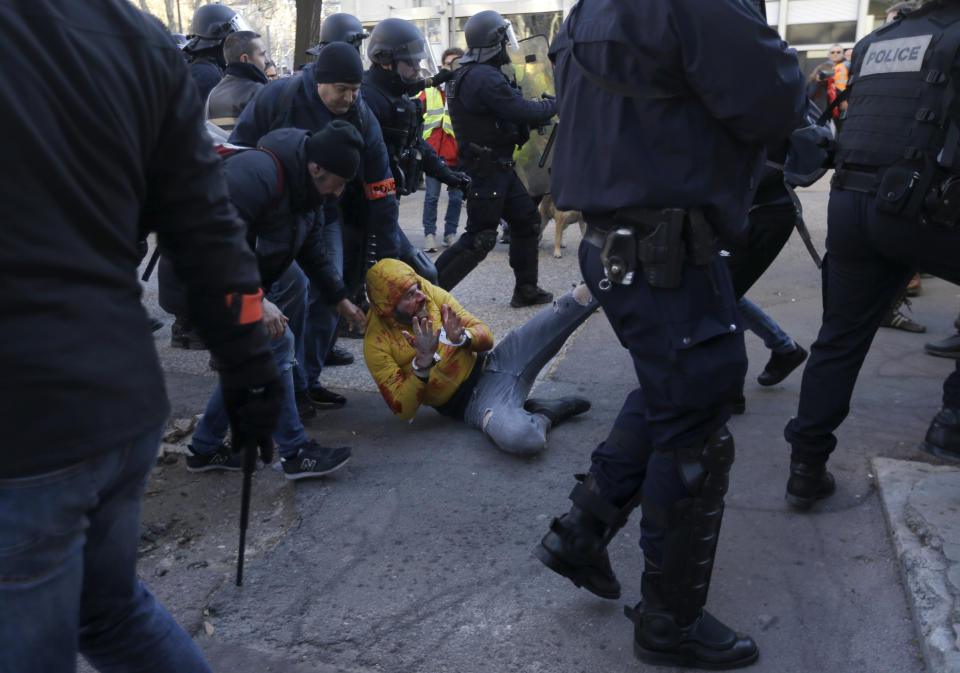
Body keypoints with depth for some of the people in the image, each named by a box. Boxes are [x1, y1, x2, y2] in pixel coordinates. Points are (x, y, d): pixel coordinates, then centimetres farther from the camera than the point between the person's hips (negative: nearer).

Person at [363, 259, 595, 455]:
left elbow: (485, 336, 5)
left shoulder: (432, 294, 1)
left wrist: (461, 337, -19)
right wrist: (422, 363, -29)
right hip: (469, 404, -4)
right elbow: (402, 410, -14)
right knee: (520, 439, -36)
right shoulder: (377, 344, -9)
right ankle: (541, 416, -9)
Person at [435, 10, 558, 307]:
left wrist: (539, 107, 7)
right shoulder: (486, 77, -19)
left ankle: (526, 290, 22)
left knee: (528, 221, 14)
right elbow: (523, 111, -20)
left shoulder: (466, 74, 13)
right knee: (479, 238, -7)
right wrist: (556, 104, -4)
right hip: (486, 170, -10)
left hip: (498, 167, 10)